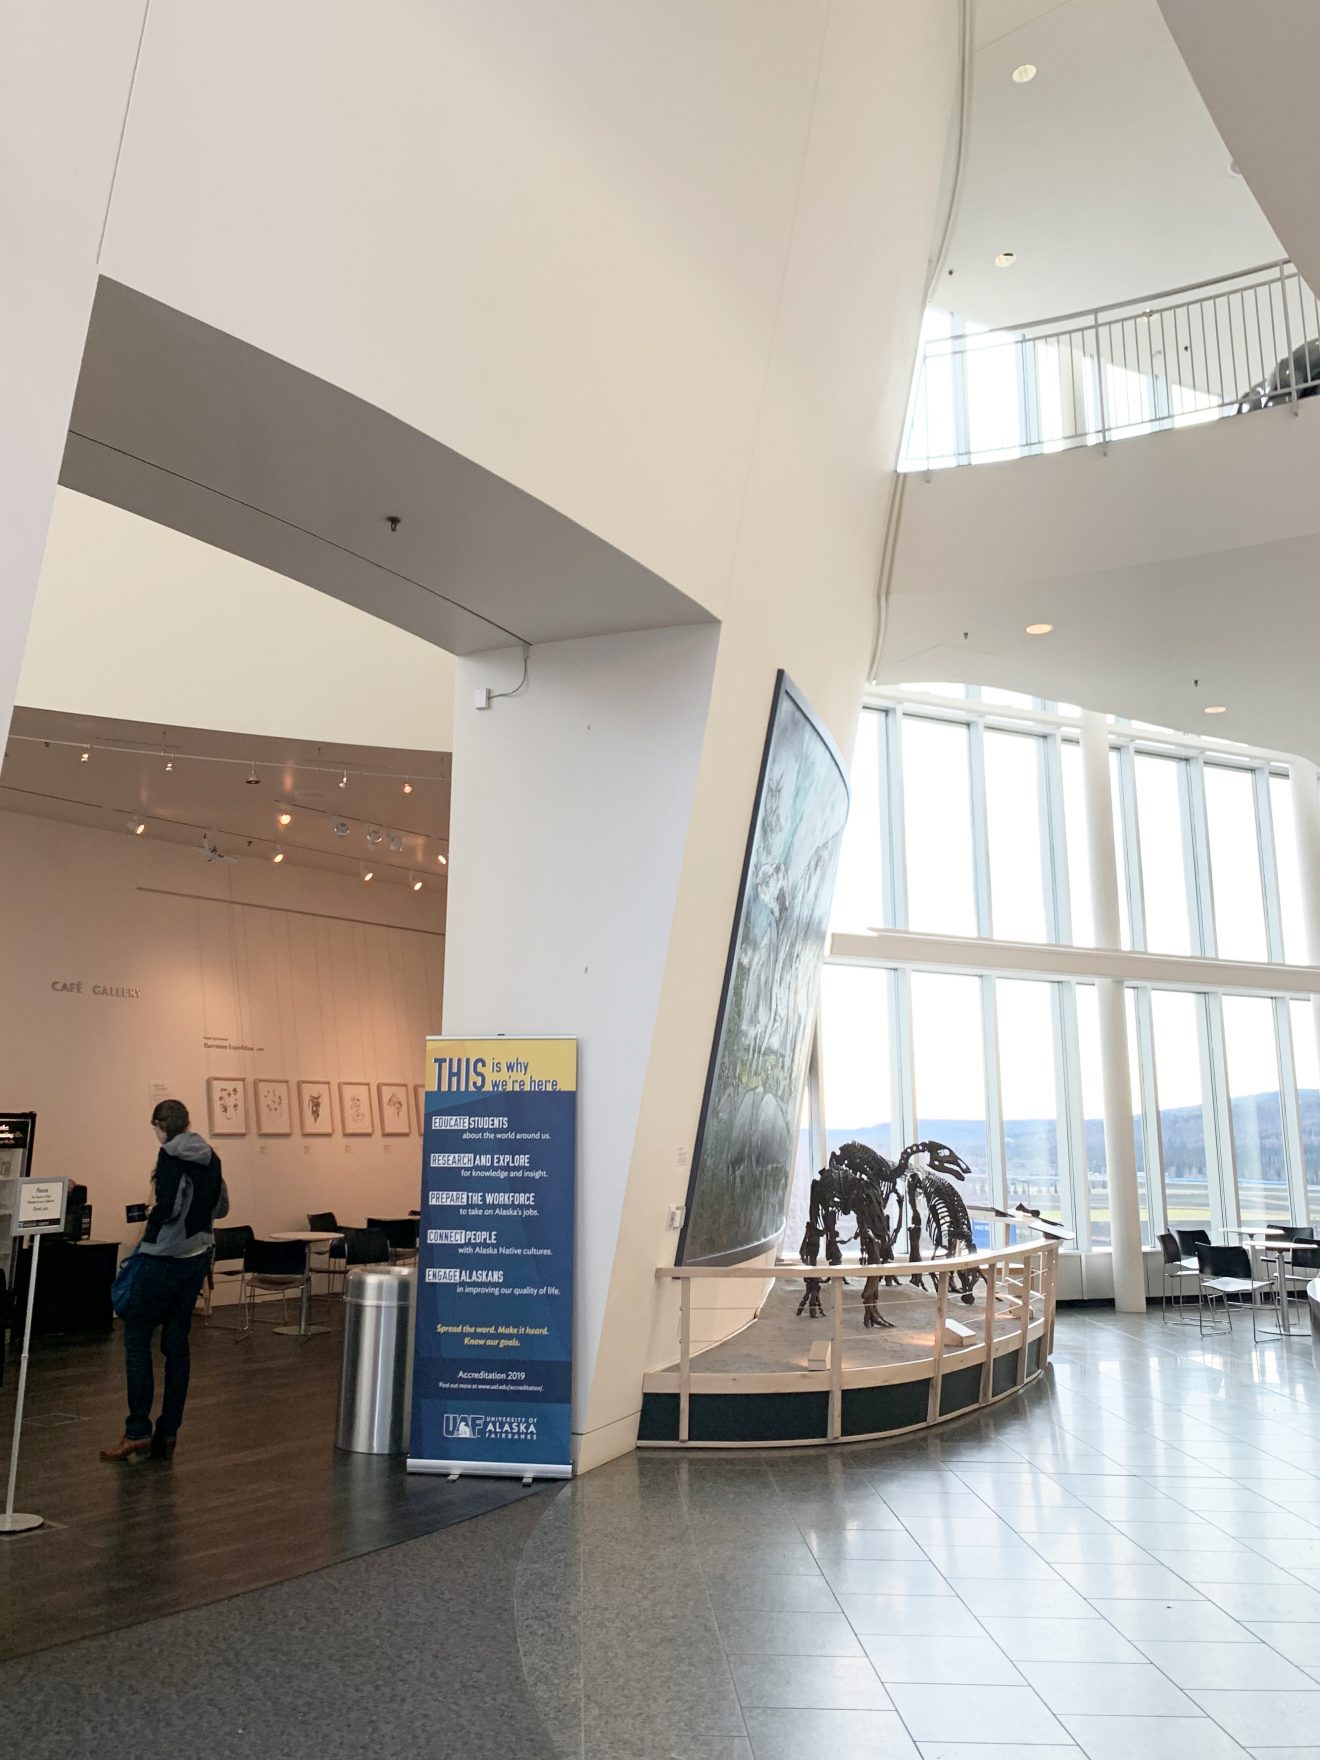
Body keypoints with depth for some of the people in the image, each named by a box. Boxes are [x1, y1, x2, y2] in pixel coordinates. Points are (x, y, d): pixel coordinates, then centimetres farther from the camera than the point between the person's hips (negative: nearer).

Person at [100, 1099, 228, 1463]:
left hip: (165, 1256, -7)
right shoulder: (210, 1156, 8)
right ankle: (167, 1433, 12)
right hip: (198, 1255, 7)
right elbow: (220, 1207, 15)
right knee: (176, 1340, 10)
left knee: (137, 1335, 3)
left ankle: (138, 1432, 1)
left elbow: (167, 1207, -22)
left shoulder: (170, 1155, -13)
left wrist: (151, 1217, -2)